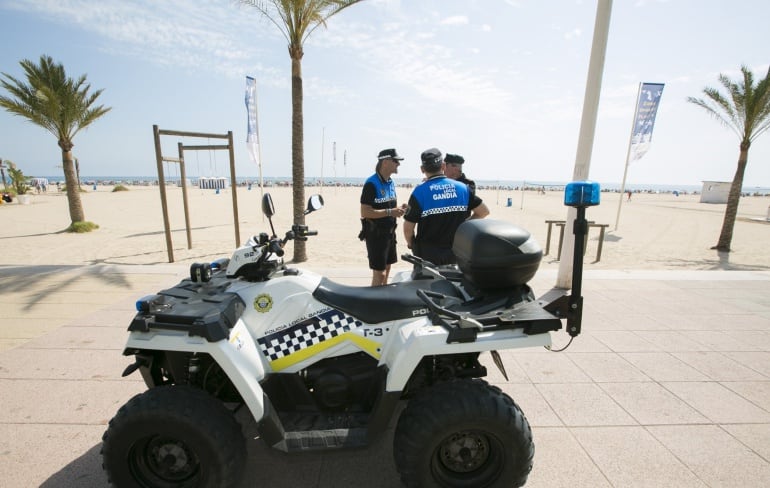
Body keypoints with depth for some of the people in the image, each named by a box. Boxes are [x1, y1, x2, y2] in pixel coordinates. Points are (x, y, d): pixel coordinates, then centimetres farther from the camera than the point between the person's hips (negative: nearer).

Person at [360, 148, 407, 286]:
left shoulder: (391, 182, 11)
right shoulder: (371, 183, -16)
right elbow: (365, 212, -22)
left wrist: (398, 209, 1)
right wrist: (389, 212, -25)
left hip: (389, 232, 9)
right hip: (375, 233, -8)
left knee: (386, 269, 17)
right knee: (379, 273, -6)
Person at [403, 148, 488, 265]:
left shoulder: (419, 191, -12)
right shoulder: (462, 187, -2)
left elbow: (408, 228, -11)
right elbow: (484, 211, 3)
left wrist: (411, 244, 8)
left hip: (427, 254, -3)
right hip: (455, 252, 3)